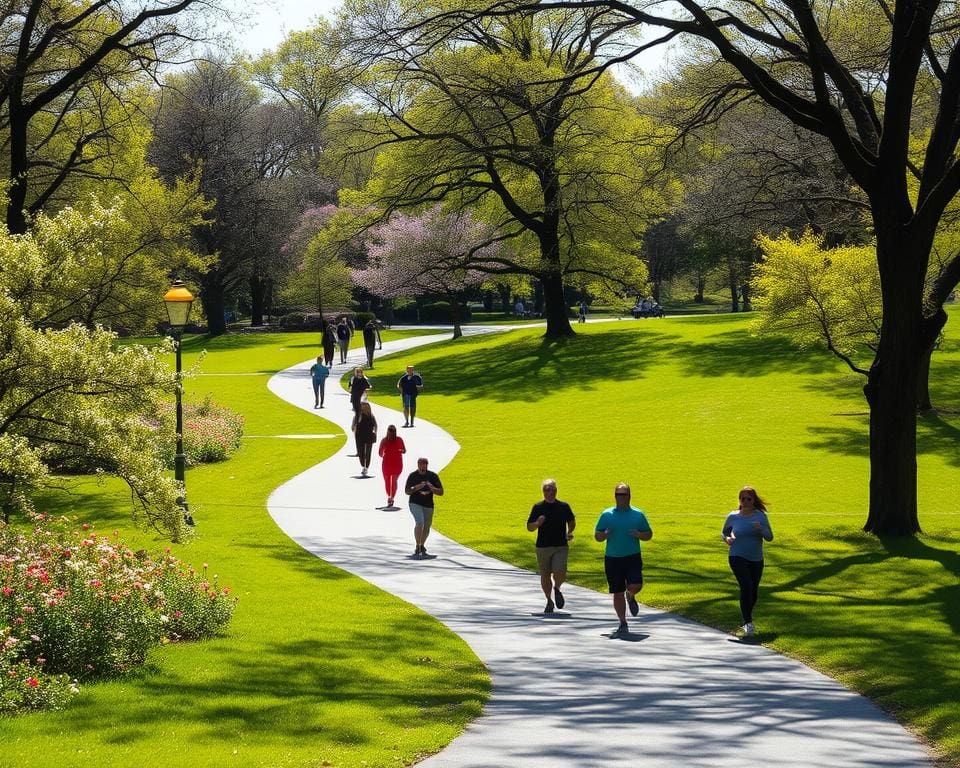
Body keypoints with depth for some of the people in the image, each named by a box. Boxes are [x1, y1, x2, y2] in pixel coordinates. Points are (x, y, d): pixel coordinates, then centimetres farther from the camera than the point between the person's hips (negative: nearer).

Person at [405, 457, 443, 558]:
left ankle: (422, 546, 35)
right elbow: (406, 491, 2)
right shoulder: (412, 476, -6)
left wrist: (432, 488, -23)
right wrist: (415, 488, -18)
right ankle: (418, 547, -14)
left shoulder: (433, 476, -5)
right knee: (419, 523, -23)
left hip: (428, 505, 3)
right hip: (415, 503, -3)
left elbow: (441, 492, -3)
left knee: (426, 527, 11)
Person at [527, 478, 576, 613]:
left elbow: (572, 521, 19)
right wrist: (537, 523, -16)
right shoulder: (538, 507, 2)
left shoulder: (563, 506, 4)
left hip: (561, 547, -1)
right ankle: (550, 601, 25)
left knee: (560, 573, -17)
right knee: (545, 576, 6)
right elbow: (529, 527, 5)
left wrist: (570, 532, -1)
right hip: (543, 547, 1)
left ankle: (557, 589, 17)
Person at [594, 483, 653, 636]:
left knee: (635, 586, -18)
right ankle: (623, 624, 14)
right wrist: (605, 534, -13)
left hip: (633, 558, -1)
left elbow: (649, 535, 11)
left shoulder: (638, 514, 5)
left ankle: (630, 597, 20)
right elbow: (597, 536, 10)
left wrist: (638, 534, -11)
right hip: (612, 559, 1)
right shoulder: (606, 515, 5)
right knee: (617, 593, 2)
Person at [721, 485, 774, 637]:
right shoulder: (733, 517, -4)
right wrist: (727, 539, -9)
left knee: (754, 591, 12)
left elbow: (770, 537, -1)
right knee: (747, 586, -21)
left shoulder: (760, 516, -2)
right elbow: (724, 532, 13)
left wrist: (761, 529, -21)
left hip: (756, 559, 3)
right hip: (738, 558, -3)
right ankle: (748, 622, -17)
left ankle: (747, 615, 38)